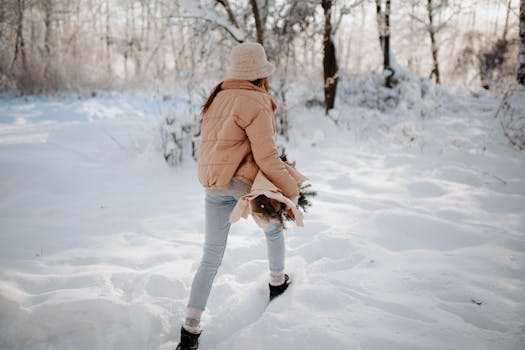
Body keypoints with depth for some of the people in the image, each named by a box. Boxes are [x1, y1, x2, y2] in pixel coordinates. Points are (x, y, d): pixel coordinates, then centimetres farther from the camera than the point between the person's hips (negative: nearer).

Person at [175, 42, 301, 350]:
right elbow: (267, 157, -18)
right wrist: (292, 190, -10)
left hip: (212, 184, 6)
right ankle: (277, 282, 45)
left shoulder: (218, 96, 8)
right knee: (274, 227, 27)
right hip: (245, 183, -6)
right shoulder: (256, 104, -16)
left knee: (211, 257, 11)